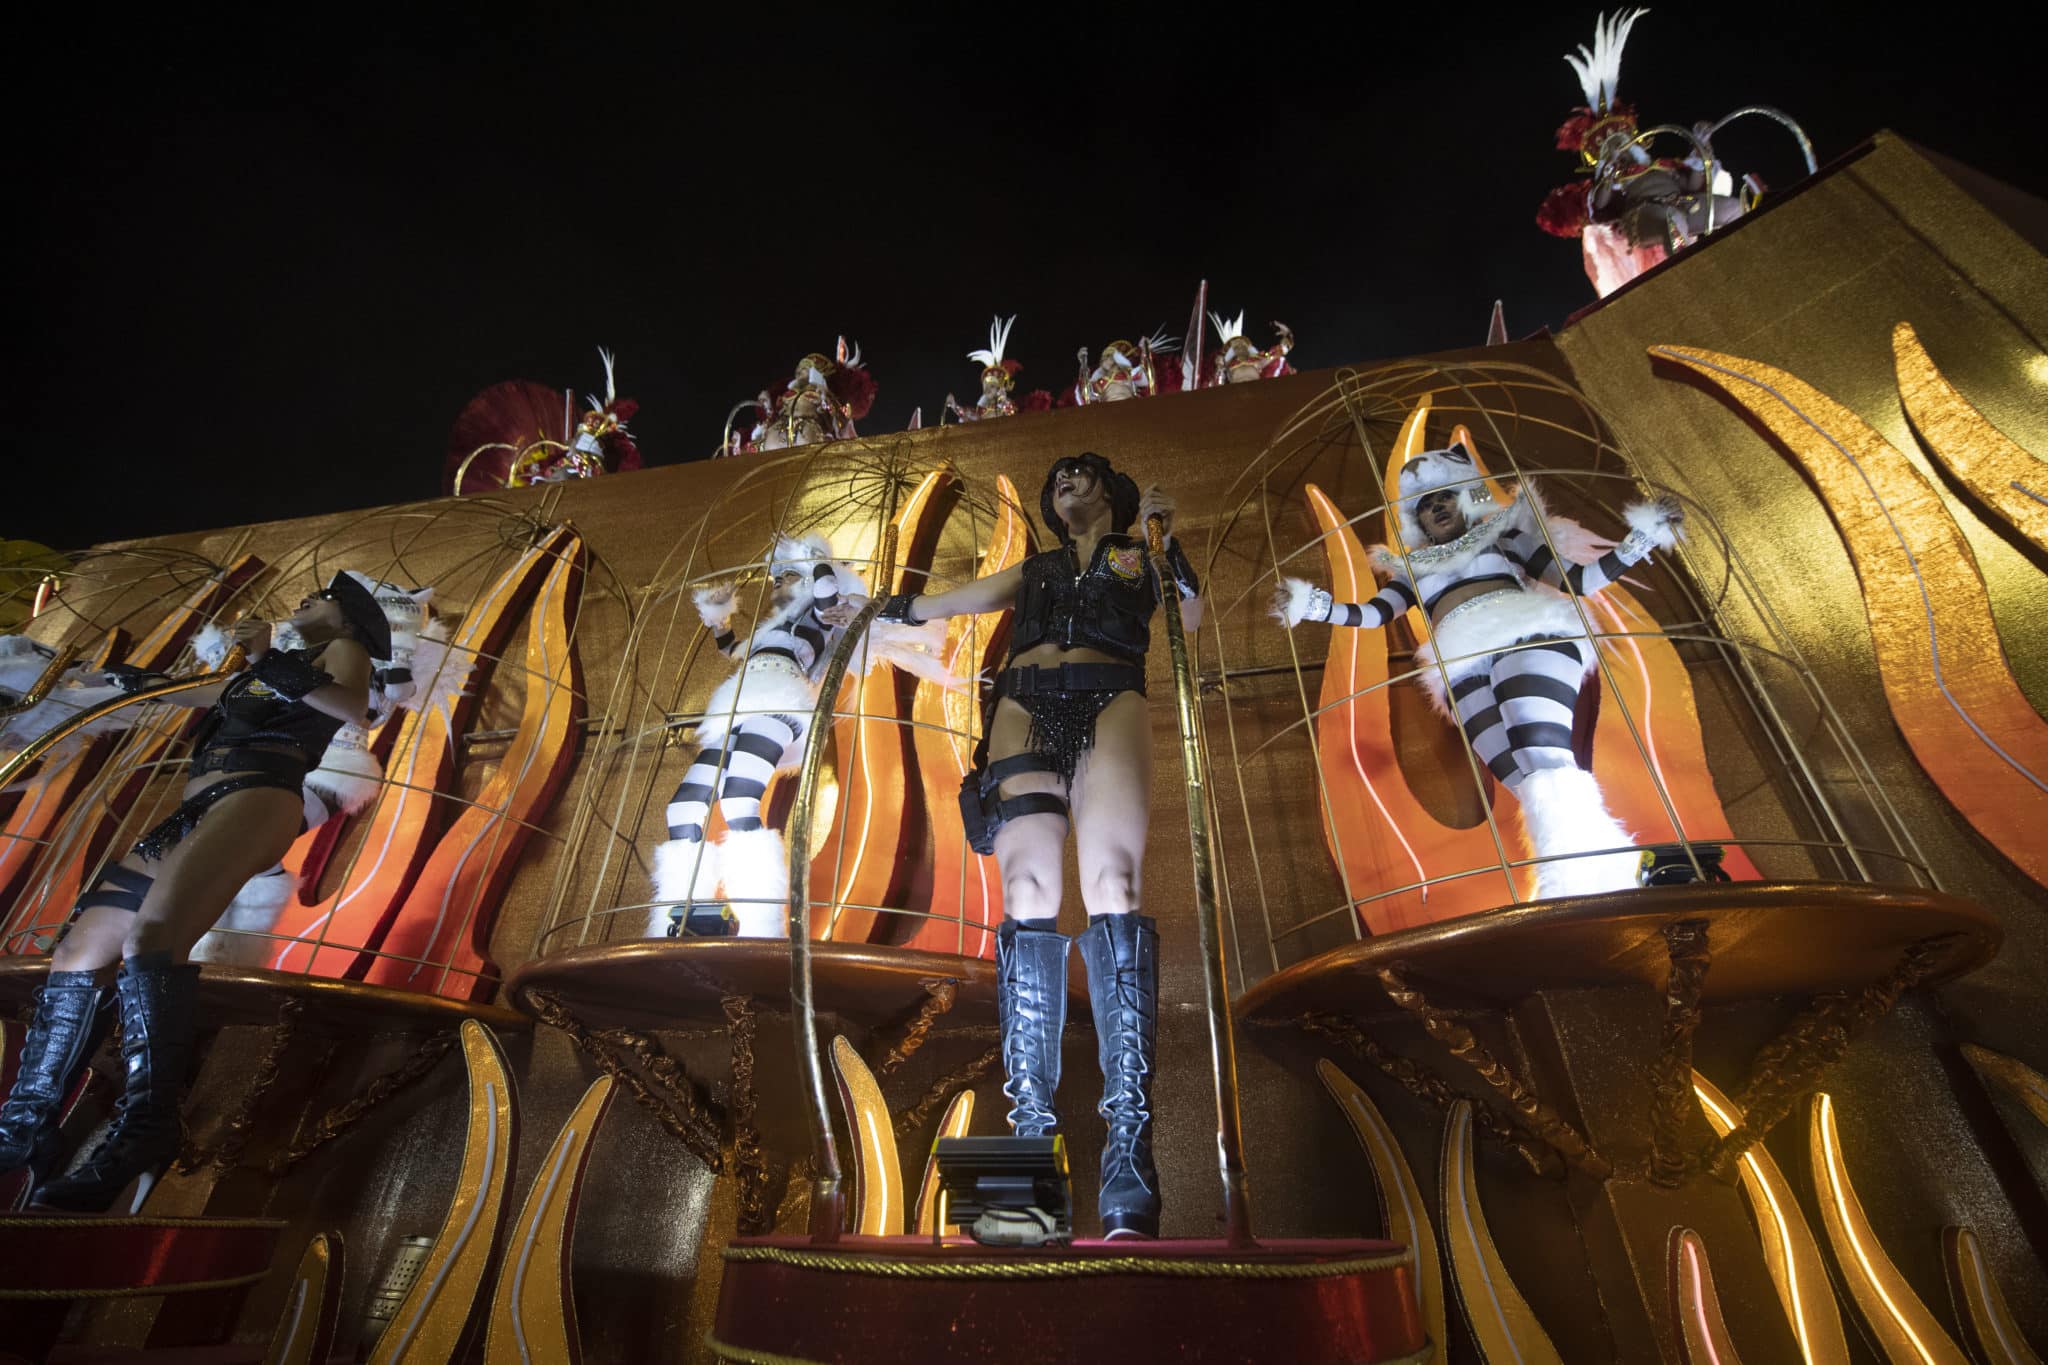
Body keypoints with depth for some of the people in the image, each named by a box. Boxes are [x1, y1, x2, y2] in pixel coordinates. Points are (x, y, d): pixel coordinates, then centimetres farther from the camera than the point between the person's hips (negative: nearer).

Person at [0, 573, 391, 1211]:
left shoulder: (343, 650, 8)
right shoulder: (276, 661, 31)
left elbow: (354, 710, -13)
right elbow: (216, 695, 47)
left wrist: (296, 679, -26)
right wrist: (148, 683, 54)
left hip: (256, 795, -9)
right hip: (189, 813, 9)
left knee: (151, 930, -29)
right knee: (79, 952, 4)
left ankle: (143, 1132, -31)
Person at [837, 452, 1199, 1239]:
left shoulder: (1140, 556, 25)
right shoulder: (1035, 570, 32)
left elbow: (1191, 618, 9)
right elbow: (941, 603, 36)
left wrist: (1166, 540, 3)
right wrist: (875, 610, 41)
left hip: (1109, 707, -2)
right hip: (1025, 711, 3)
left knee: (1111, 888, -23)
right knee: (1028, 899, -16)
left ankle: (1129, 1145, -26)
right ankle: (1031, 1126, -15)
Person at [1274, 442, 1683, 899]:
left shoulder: (1503, 534, 27)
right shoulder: (1413, 568, 31)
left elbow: (1580, 580, 21)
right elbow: (1371, 613, 18)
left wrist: (1645, 534, 12)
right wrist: (1309, 603, 6)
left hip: (1529, 636, -2)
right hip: (1463, 668, 2)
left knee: (1544, 756, -30)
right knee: (1528, 780, -20)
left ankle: (1586, 883, -39)